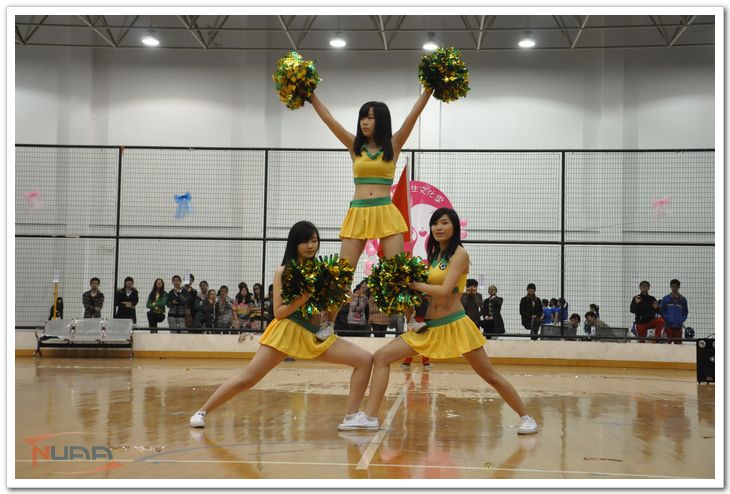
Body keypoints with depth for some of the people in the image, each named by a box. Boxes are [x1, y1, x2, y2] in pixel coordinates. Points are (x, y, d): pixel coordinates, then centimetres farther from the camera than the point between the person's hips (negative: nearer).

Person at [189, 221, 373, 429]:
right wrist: (303, 297, -20)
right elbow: (278, 313, -8)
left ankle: (351, 416, -6)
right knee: (246, 379, -7)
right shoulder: (283, 272, -2)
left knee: (365, 360, -10)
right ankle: (202, 411, 9)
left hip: (316, 334, 4)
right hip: (285, 331, -3)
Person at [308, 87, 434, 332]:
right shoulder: (355, 146, 11)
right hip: (357, 214, 2)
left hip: (386, 213, -2)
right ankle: (327, 323, 7)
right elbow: (327, 117, 8)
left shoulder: (393, 145, 7)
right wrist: (310, 93, 4)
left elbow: (414, 113, 0)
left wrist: (430, 87, -6)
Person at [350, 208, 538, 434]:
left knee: (490, 375, 2)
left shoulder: (459, 254, -8)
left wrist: (413, 284, -12)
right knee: (381, 357, -5)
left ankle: (526, 418, 19)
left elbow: (444, 291, -19)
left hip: (454, 325, -7)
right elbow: (429, 290, 13)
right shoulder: (434, 255, 14)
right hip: (428, 326, 7)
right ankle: (370, 417, -5)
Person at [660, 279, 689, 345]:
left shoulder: (683, 299, 8)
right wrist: (667, 319, -7)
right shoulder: (666, 298, 4)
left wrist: (682, 320, -2)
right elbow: (661, 310, 5)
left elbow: (685, 312, 12)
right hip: (669, 325, -2)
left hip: (678, 325, 2)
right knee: (669, 341, -5)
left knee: (678, 342, 1)